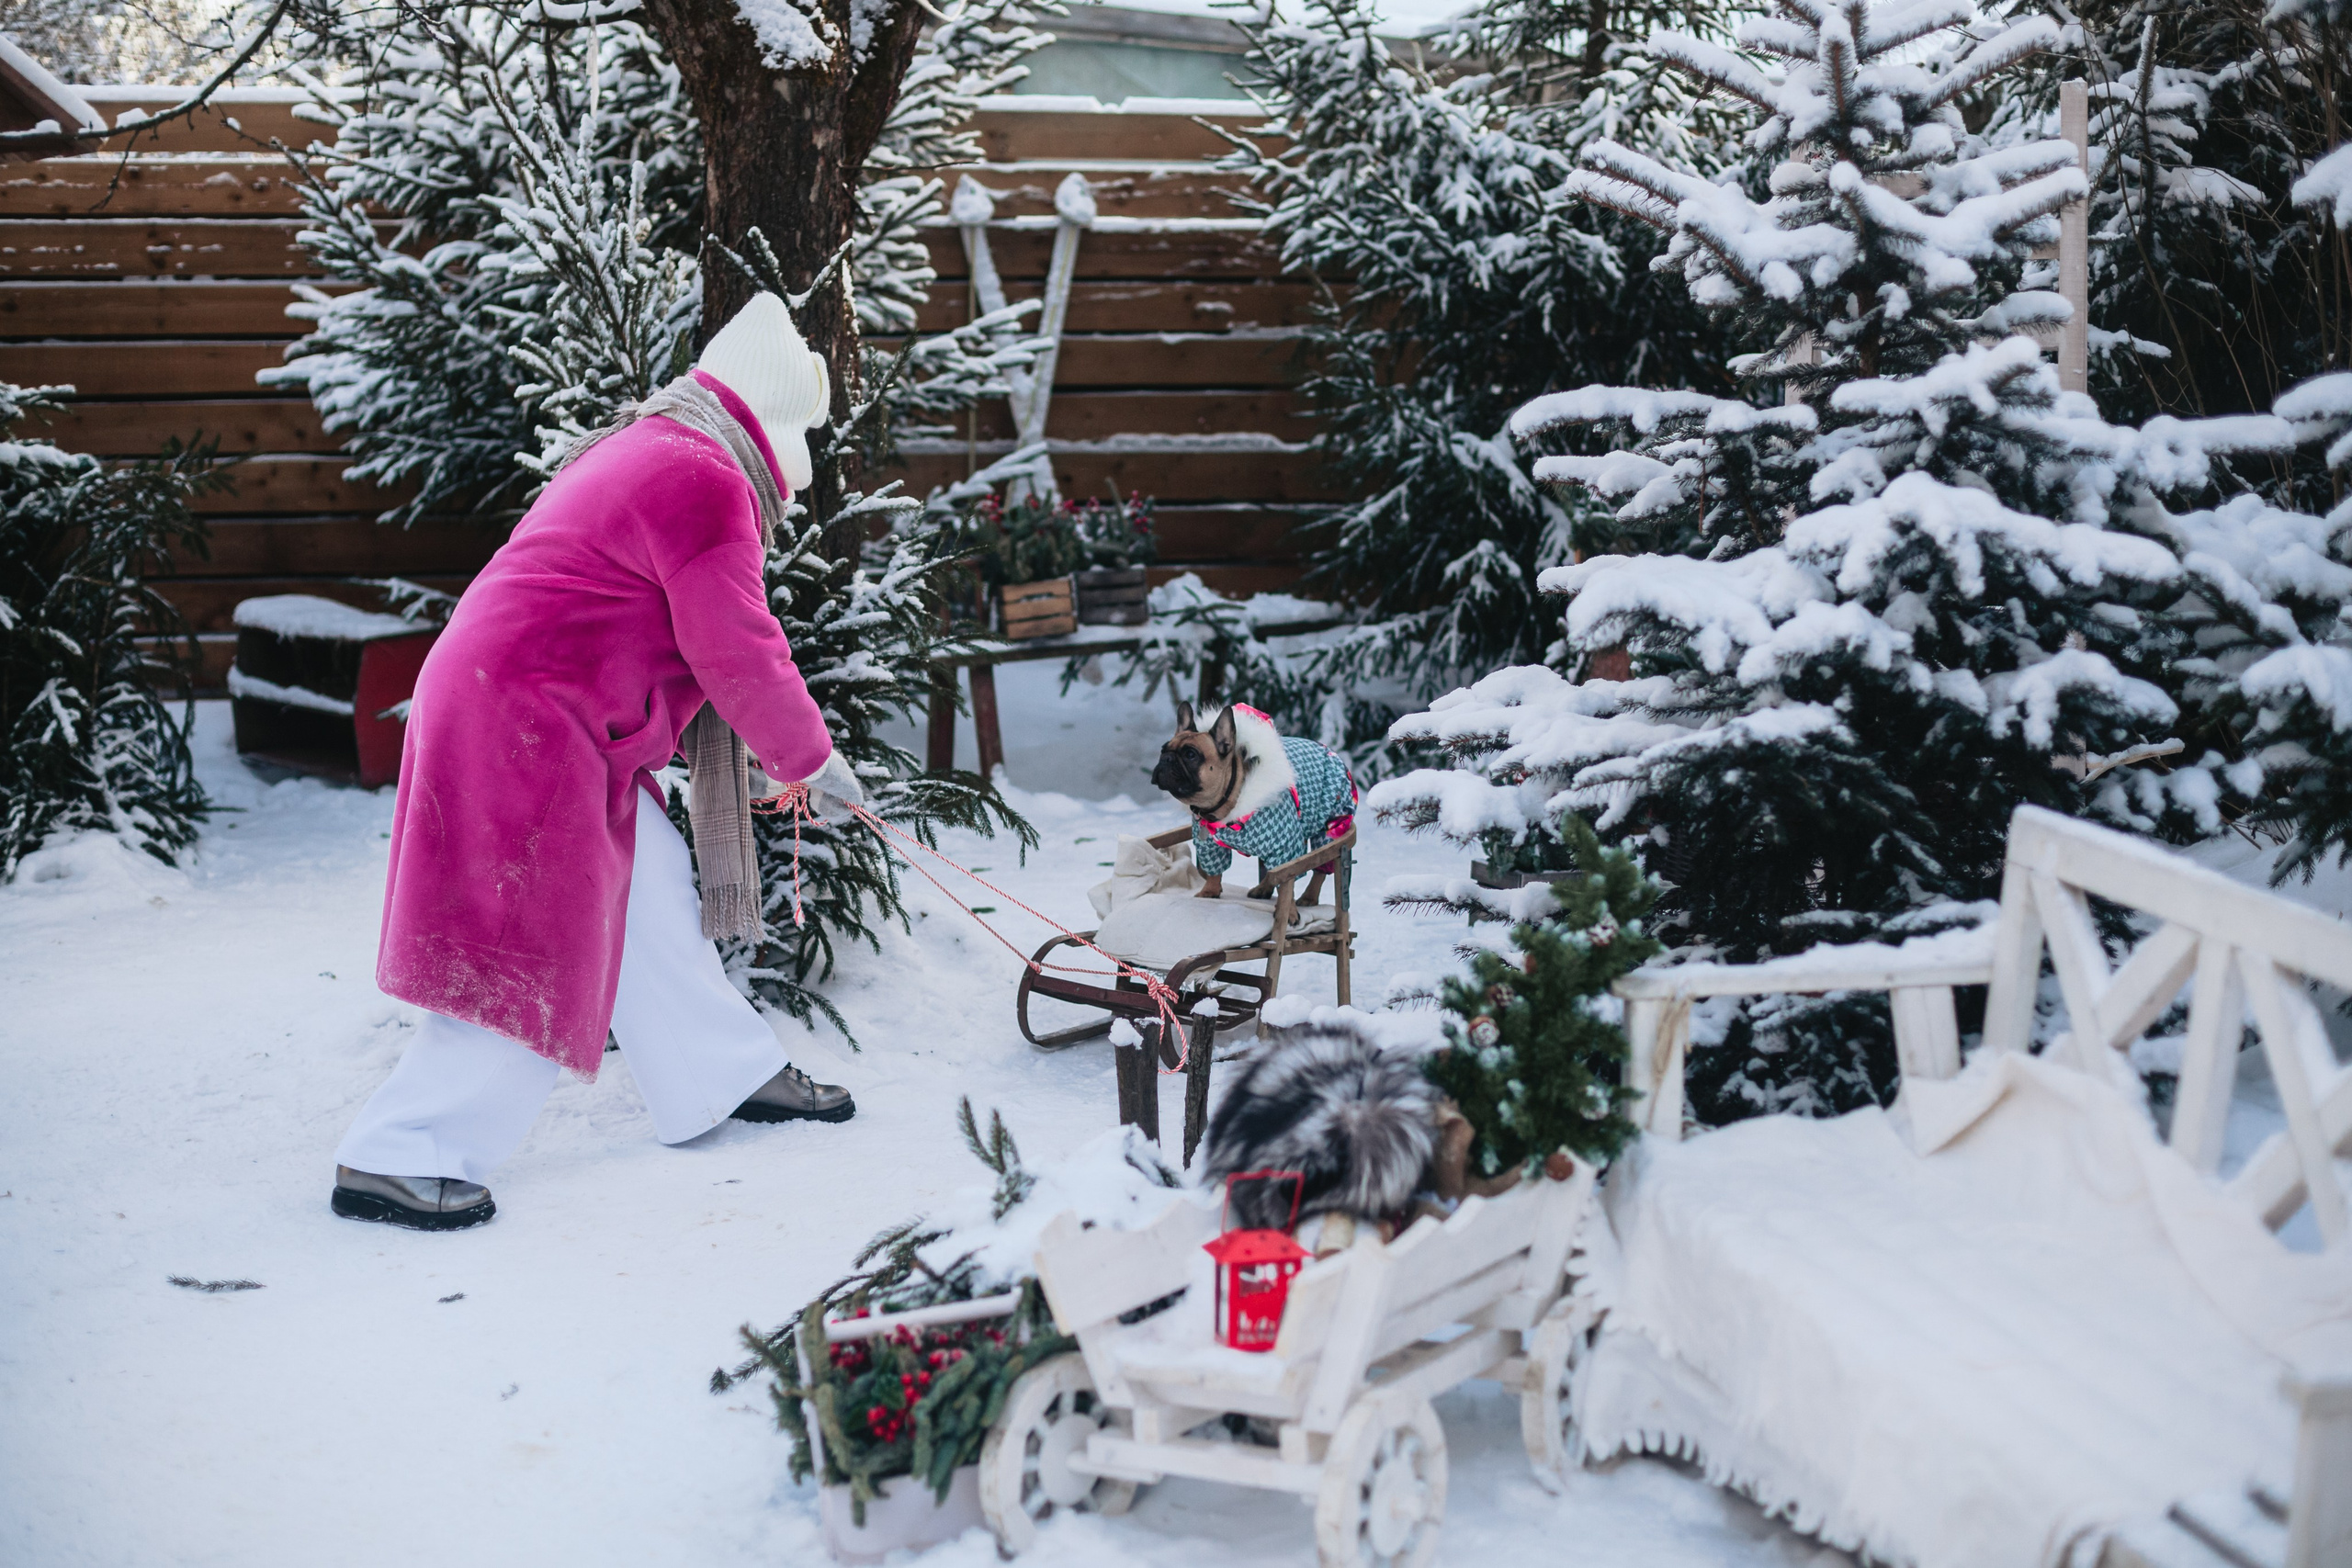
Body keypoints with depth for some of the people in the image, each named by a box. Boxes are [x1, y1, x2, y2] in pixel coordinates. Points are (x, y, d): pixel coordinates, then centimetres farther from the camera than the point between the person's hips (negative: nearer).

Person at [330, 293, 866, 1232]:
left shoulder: (646, 453, 21)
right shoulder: (704, 479, -13)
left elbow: (678, 639, 26)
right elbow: (737, 650, -15)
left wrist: (730, 747, 24)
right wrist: (811, 758, -2)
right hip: (527, 724, -11)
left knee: (649, 896, 18)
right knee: (526, 953, -9)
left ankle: (726, 1076, 31)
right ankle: (399, 1157, -4)